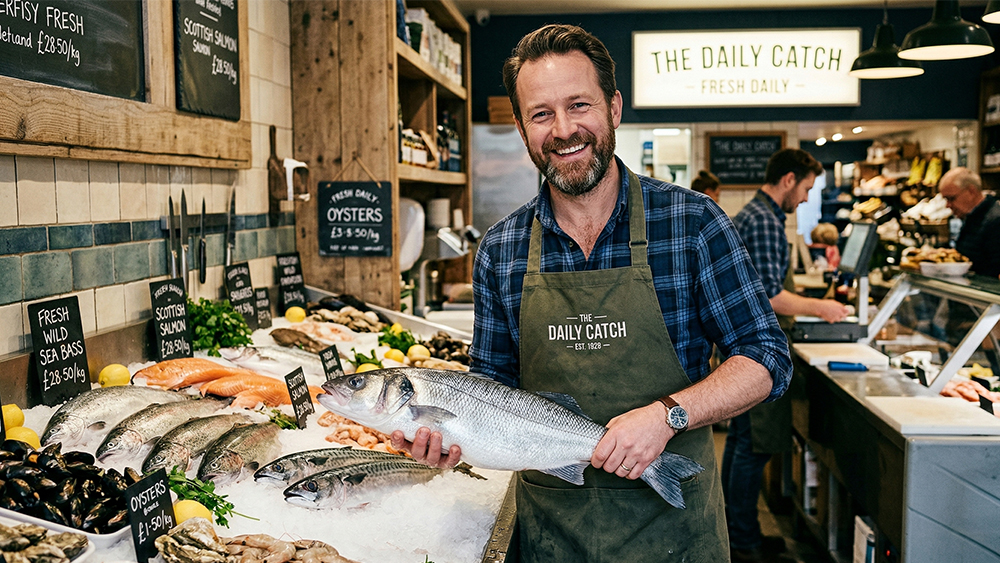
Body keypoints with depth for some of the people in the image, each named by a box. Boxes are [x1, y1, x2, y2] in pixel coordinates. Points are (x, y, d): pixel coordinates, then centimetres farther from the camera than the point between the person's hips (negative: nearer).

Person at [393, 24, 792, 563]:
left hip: (670, 513, -2)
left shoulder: (693, 222, -10)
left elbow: (767, 360, -8)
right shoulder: (499, 250, -2)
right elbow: (494, 379, 7)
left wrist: (666, 414, -23)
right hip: (550, 516, 3)